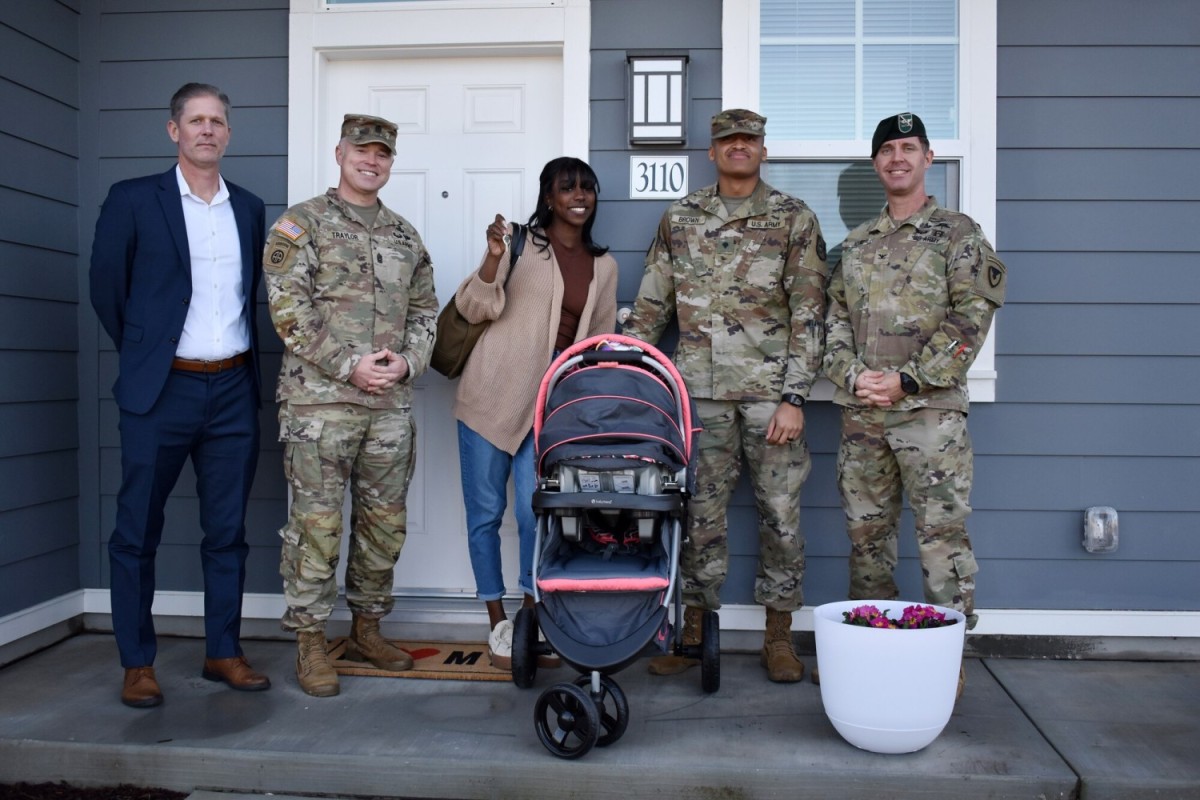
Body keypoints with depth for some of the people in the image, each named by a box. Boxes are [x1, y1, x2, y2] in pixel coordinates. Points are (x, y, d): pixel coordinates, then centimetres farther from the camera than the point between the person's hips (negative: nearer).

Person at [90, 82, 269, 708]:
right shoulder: (132, 200, -1)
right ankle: (137, 663, 17)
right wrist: (145, 352, 9)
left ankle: (223, 651, 22)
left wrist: (242, 359, 12)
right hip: (161, 391, -3)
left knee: (227, 531, 10)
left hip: (233, 390, 3)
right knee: (137, 532, 4)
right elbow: (106, 288, 5)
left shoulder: (249, 208, 11)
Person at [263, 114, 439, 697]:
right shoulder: (302, 224, 1)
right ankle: (310, 643, 11)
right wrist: (348, 366, -15)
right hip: (320, 400, -5)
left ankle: (366, 629, 26)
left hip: (391, 403, 5)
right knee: (317, 522, -2)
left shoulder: (404, 235, 17)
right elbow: (288, 309, -8)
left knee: (385, 519, 10)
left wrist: (407, 361, -3)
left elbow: (425, 310, 16)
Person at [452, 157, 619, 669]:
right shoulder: (521, 244, -3)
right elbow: (477, 309, -9)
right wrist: (493, 256, -25)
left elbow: (599, 342, 16)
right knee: (485, 513, 4)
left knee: (535, 514, -4)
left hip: (548, 407, 2)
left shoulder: (604, 266, 10)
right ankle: (498, 624, 18)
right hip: (492, 395, -2)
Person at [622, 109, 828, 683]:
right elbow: (651, 306, 12)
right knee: (700, 512, 6)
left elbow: (808, 314, -3)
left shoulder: (794, 219, 2)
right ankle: (692, 628, 19)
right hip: (701, 392, 2)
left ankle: (778, 637, 18)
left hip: (771, 392, -1)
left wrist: (794, 398, -10)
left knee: (780, 513, 4)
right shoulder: (680, 219, 11)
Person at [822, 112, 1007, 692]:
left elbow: (971, 317, -6)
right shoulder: (855, 244, 18)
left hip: (931, 410, -4)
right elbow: (835, 319, 13)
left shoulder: (958, 234, 4)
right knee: (866, 532, 9)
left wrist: (907, 380, -13)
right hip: (861, 411, 5)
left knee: (942, 532, -3)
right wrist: (852, 376, -5)